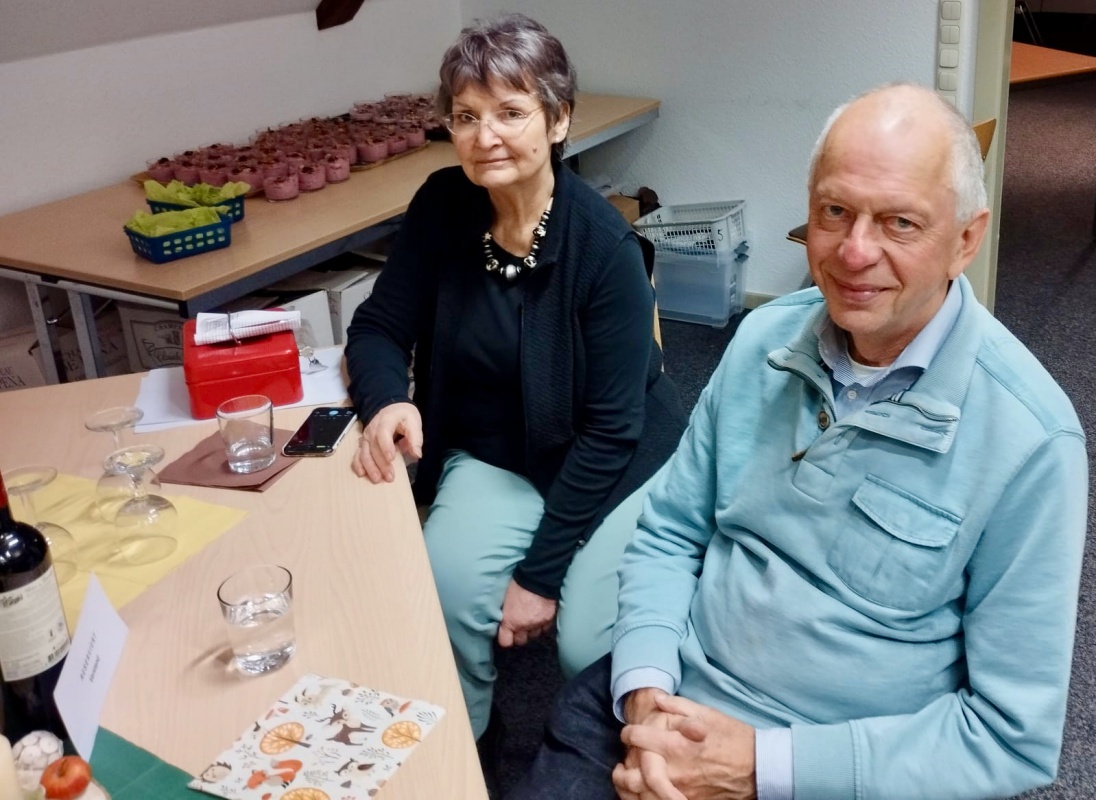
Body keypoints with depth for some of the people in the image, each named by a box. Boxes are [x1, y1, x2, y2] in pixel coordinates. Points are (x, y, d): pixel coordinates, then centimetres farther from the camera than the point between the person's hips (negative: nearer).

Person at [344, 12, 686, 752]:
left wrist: (541, 570, -19)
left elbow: (609, 430, -19)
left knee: (590, 650, -18)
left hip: (616, 466, -2)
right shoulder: (442, 207, -10)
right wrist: (386, 402, -26)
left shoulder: (604, 245, -21)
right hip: (494, 457, 3)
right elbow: (379, 328, -1)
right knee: (440, 601, -22)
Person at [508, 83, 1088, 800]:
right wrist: (645, 695, -12)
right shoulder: (765, 339, -2)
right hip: (656, 712, 3)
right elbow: (670, 534, 5)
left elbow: (1015, 733, -14)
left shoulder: (1031, 439, -17)